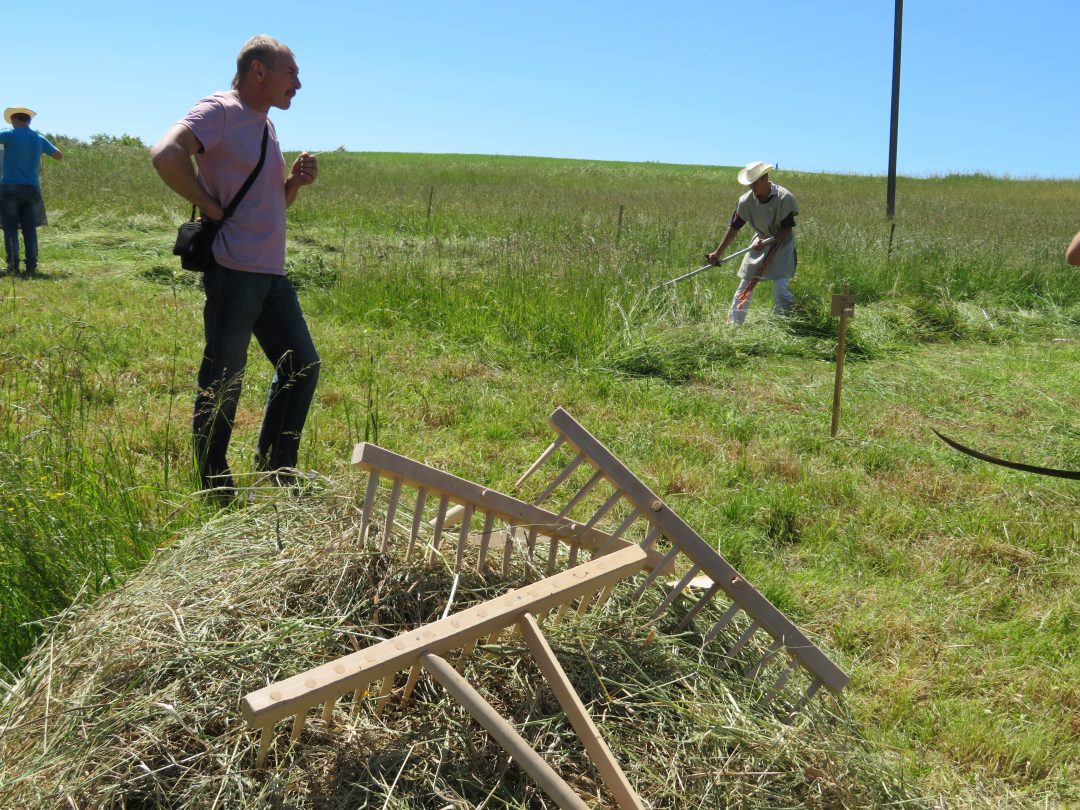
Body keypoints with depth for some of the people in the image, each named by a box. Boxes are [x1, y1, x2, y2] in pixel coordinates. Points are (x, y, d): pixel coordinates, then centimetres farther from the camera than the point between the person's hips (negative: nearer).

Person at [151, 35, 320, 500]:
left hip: (272, 273, 9)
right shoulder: (220, 110, -9)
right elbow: (166, 155, -25)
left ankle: (276, 464, 28)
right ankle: (215, 491, 11)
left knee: (303, 366, 14)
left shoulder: (265, 124, 18)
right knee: (223, 383, -1)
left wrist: (296, 181, 6)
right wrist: (212, 208, -17)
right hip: (234, 271, -9)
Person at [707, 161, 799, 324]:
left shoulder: (784, 198, -24)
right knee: (745, 282, 5)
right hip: (762, 240, 4)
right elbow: (733, 228, -9)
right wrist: (718, 253, -13)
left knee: (780, 284, -16)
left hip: (782, 243, -4)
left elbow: (787, 229, -16)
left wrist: (768, 243, -24)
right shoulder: (746, 200, -13)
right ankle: (733, 323, 14)